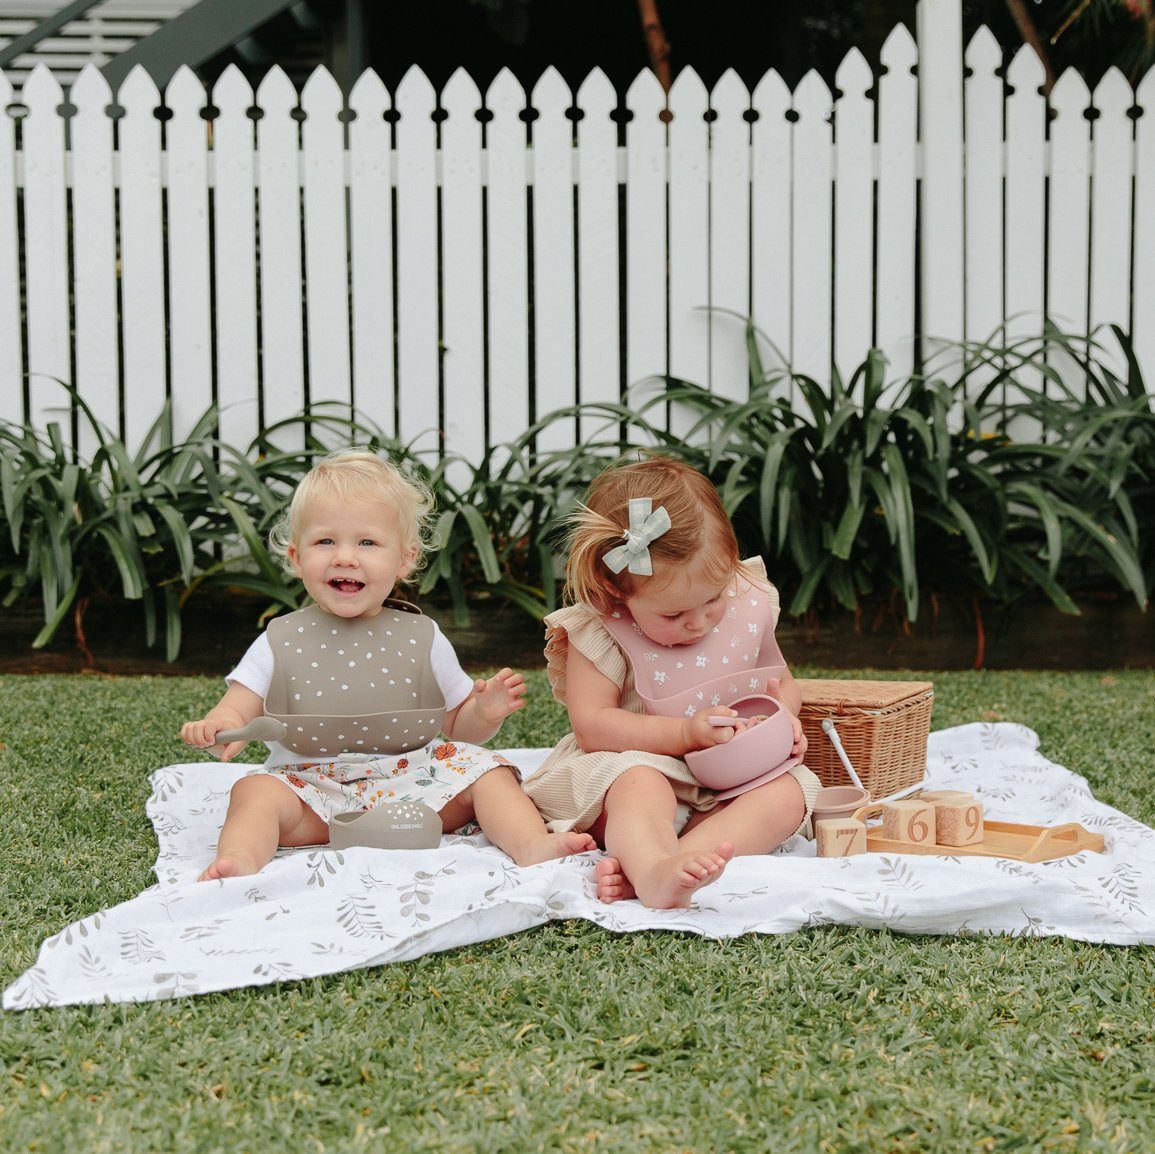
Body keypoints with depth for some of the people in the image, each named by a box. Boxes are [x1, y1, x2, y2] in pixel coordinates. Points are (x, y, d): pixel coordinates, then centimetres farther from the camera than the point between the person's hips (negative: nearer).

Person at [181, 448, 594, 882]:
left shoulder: (422, 638, 7)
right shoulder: (281, 642, 3)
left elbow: (459, 726, 13)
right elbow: (236, 712, -3)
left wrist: (486, 711, -10)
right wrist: (219, 730, -27)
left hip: (412, 781, 1)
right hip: (312, 789, -1)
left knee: (483, 768, -17)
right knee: (255, 792, -27)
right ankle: (240, 860, -49)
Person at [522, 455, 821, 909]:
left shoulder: (749, 606, 0)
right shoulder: (599, 633, -13)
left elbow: (783, 684, 16)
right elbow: (591, 725, -19)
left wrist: (783, 714, -10)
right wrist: (686, 732, -26)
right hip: (635, 765, -3)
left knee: (788, 792, -25)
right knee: (640, 783, -36)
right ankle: (656, 872, -67)